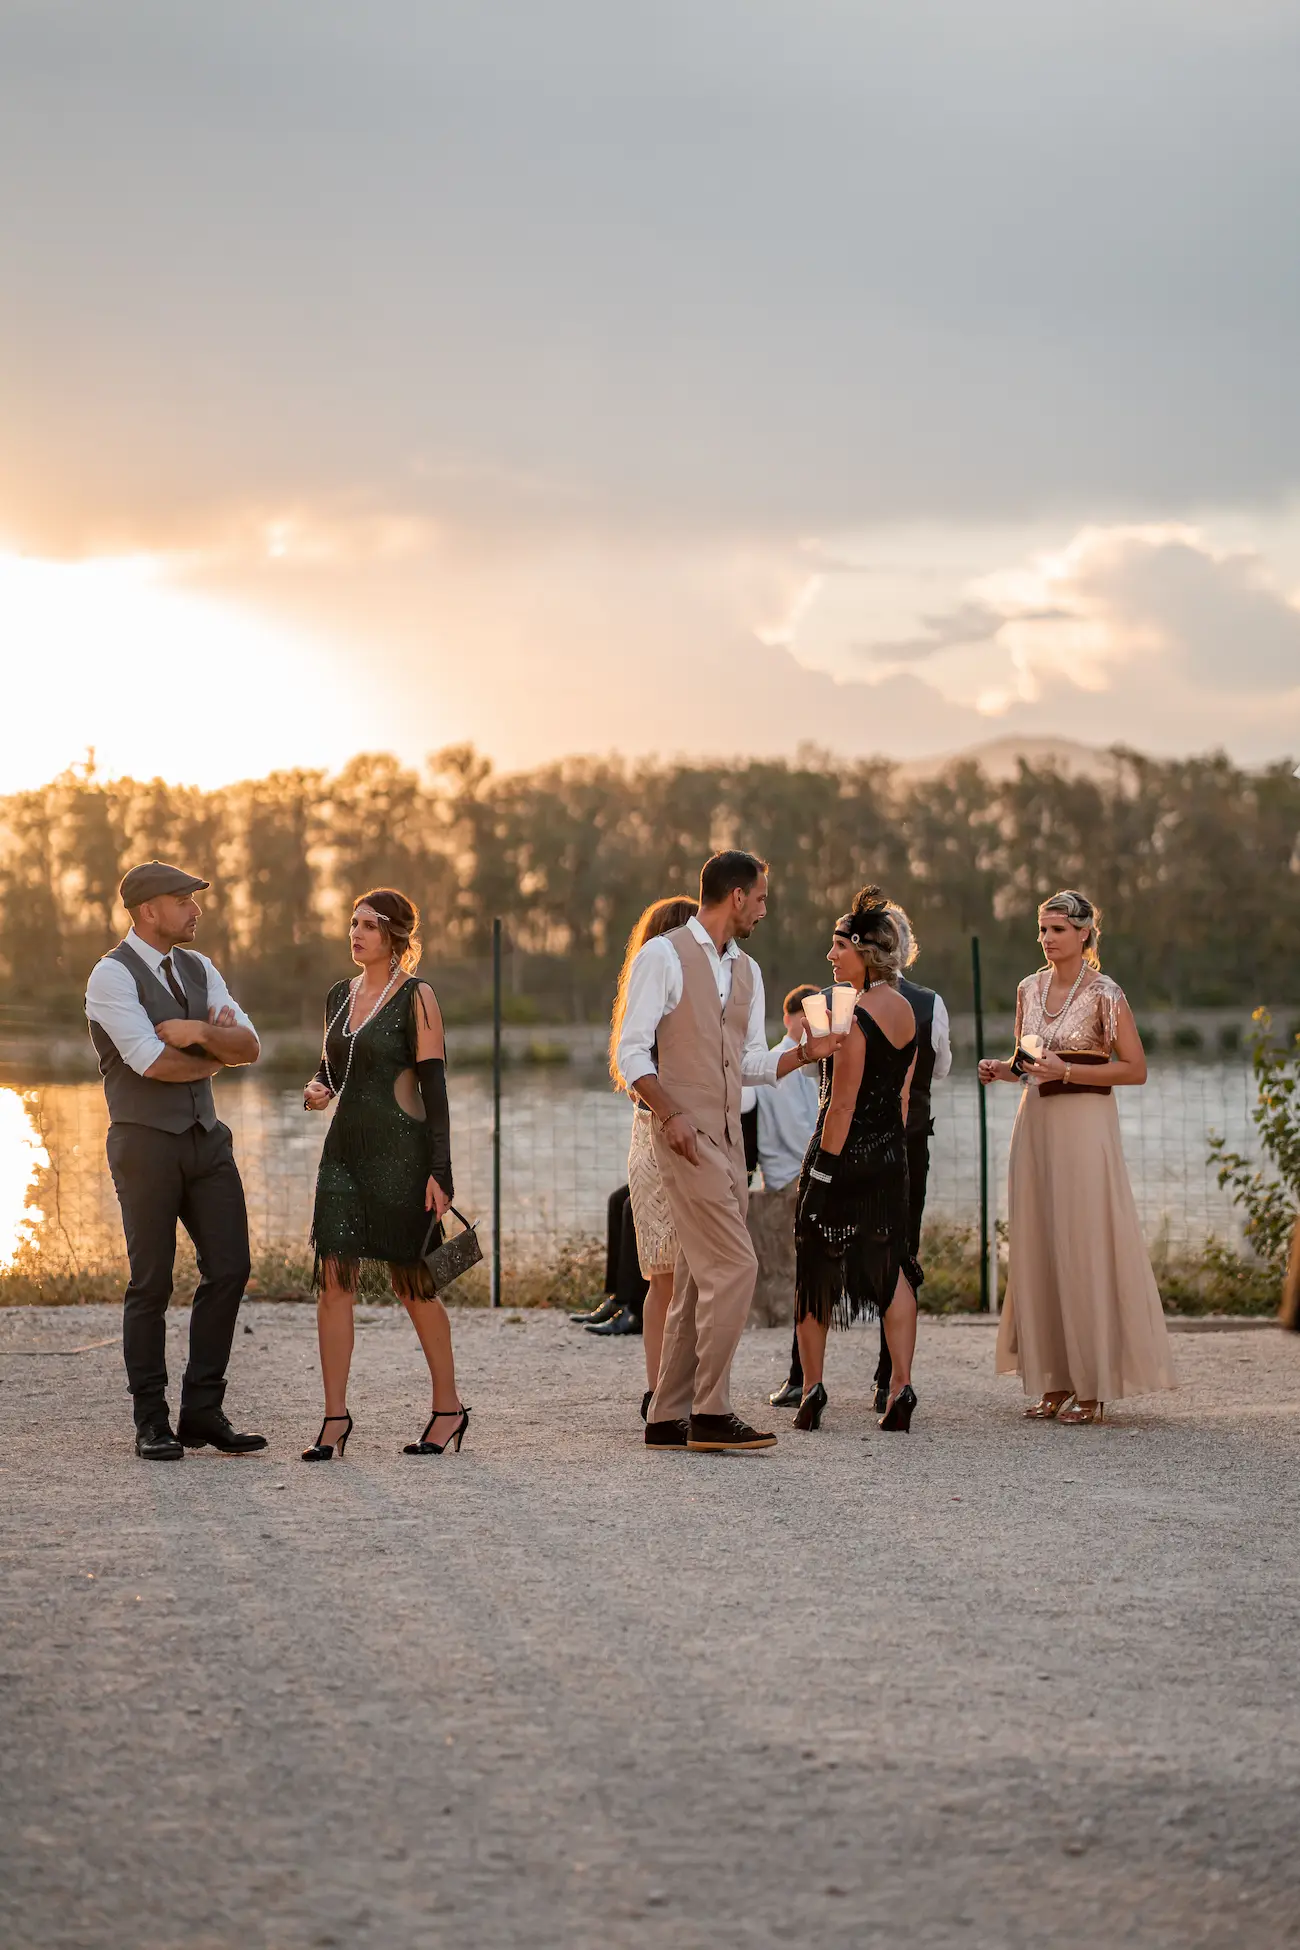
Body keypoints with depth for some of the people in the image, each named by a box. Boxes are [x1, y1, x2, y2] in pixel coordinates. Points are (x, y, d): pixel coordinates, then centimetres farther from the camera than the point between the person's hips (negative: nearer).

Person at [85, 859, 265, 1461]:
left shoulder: (198, 969, 12)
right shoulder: (112, 976, -9)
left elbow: (249, 1046, 4)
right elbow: (153, 1062, -19)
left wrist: (199, 1033, -15)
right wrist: (215, 1056, -2)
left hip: (205, 1138, 6)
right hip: (145, 1141, -6)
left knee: (228, 1268, 1)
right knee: (151, 1282, -2)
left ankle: (203, 1411, 9)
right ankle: (151, 1423, 8)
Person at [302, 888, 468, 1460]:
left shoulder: (416, 997, -6)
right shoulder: (340, 996, 13)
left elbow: (434, 1086, -10)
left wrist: (439, 1171, -15)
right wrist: (316, 1089, 0)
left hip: (400, 1150, -6)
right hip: (345, 1149, 6)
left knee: (412, 1281, 2)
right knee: (333, 1278, -5)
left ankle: (448, 1406, 17)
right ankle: (335, 1417, -3)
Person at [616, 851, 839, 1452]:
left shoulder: (746, 971, 18)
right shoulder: (663, 956, -5)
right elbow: (631, 1051, -9)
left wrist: (804, 1052, 2)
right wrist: (671, 1113, -22)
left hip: (726, 1137, 8)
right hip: (685, 1133, -8)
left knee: (699, 1279, 8)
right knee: (733, 1266, -14)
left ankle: (668, 1418, 13)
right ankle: (710, 1413, -9)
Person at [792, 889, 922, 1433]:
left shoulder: (857, 1016, -18)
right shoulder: (905, 1010, 8)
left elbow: (842, 1106, -18)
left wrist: (822, 1175, -15)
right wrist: (891, 1152, 18)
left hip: (846, 1154, -7)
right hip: (891, 1155, 7)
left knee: (816, 1267, 6)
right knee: (890, 1265, 8)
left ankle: (812, 1389, 10)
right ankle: (901, 1388, 0)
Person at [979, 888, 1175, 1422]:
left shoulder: (1104, 994, -7)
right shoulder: (1029, 989, 11)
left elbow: (1135, 1070, -9)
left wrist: (1067, 1072, -17)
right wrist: (1003, 1071, 1)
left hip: (1085, 1125, -6)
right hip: (1035, 1123, 6)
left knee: (1085, 1248, -6)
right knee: (1038, 1248, 4)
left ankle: (1094, 1385, 0)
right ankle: (1053, 1381, 10)